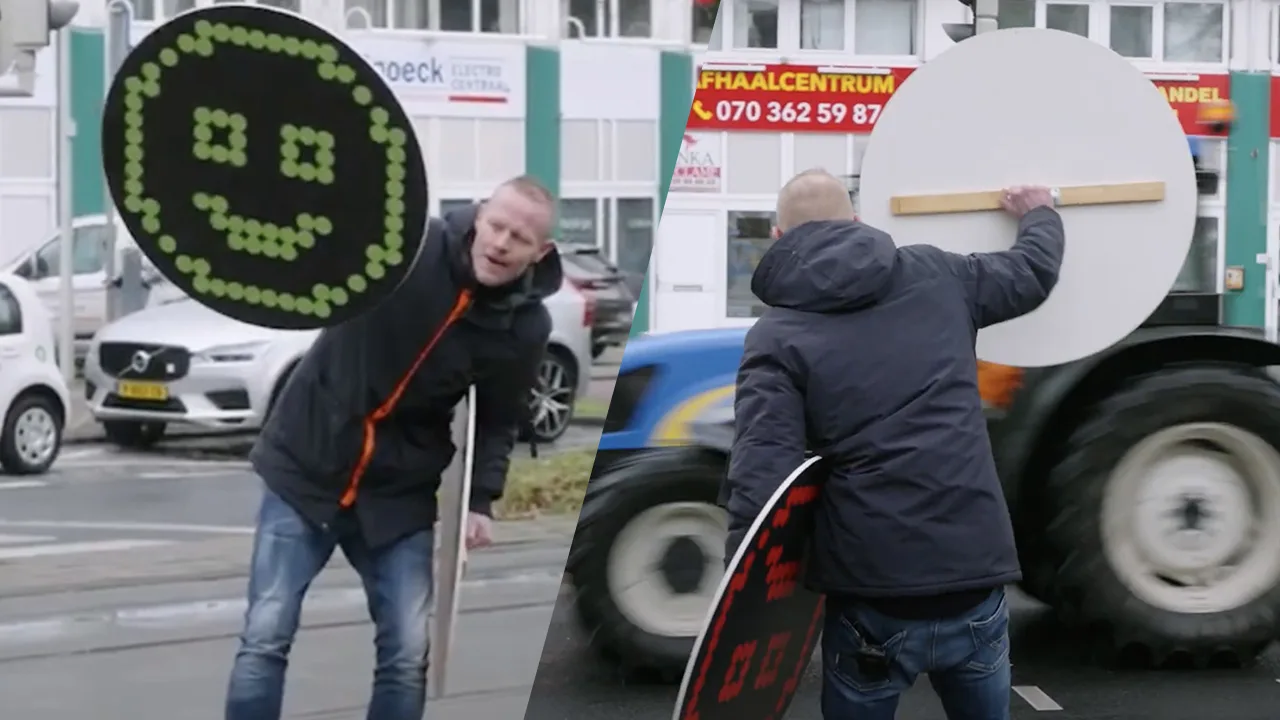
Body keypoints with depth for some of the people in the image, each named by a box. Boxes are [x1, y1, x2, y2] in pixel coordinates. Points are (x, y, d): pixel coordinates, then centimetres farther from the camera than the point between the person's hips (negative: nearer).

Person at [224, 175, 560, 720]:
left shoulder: (524, 327, -6)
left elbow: (498, 422, 10)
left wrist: (481, 500, 0)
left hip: (399, 496, 2)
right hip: (305, 471, -2)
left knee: (407, 655, 0)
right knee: (265, 639, -5)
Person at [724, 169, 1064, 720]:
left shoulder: (777, 335, -2)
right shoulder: (936, 276, 10)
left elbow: (759, 480, -13)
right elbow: (1034, 271, 30)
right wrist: (1039, 213, 51)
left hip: (875, 607, -3)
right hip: (976, 593, 3)